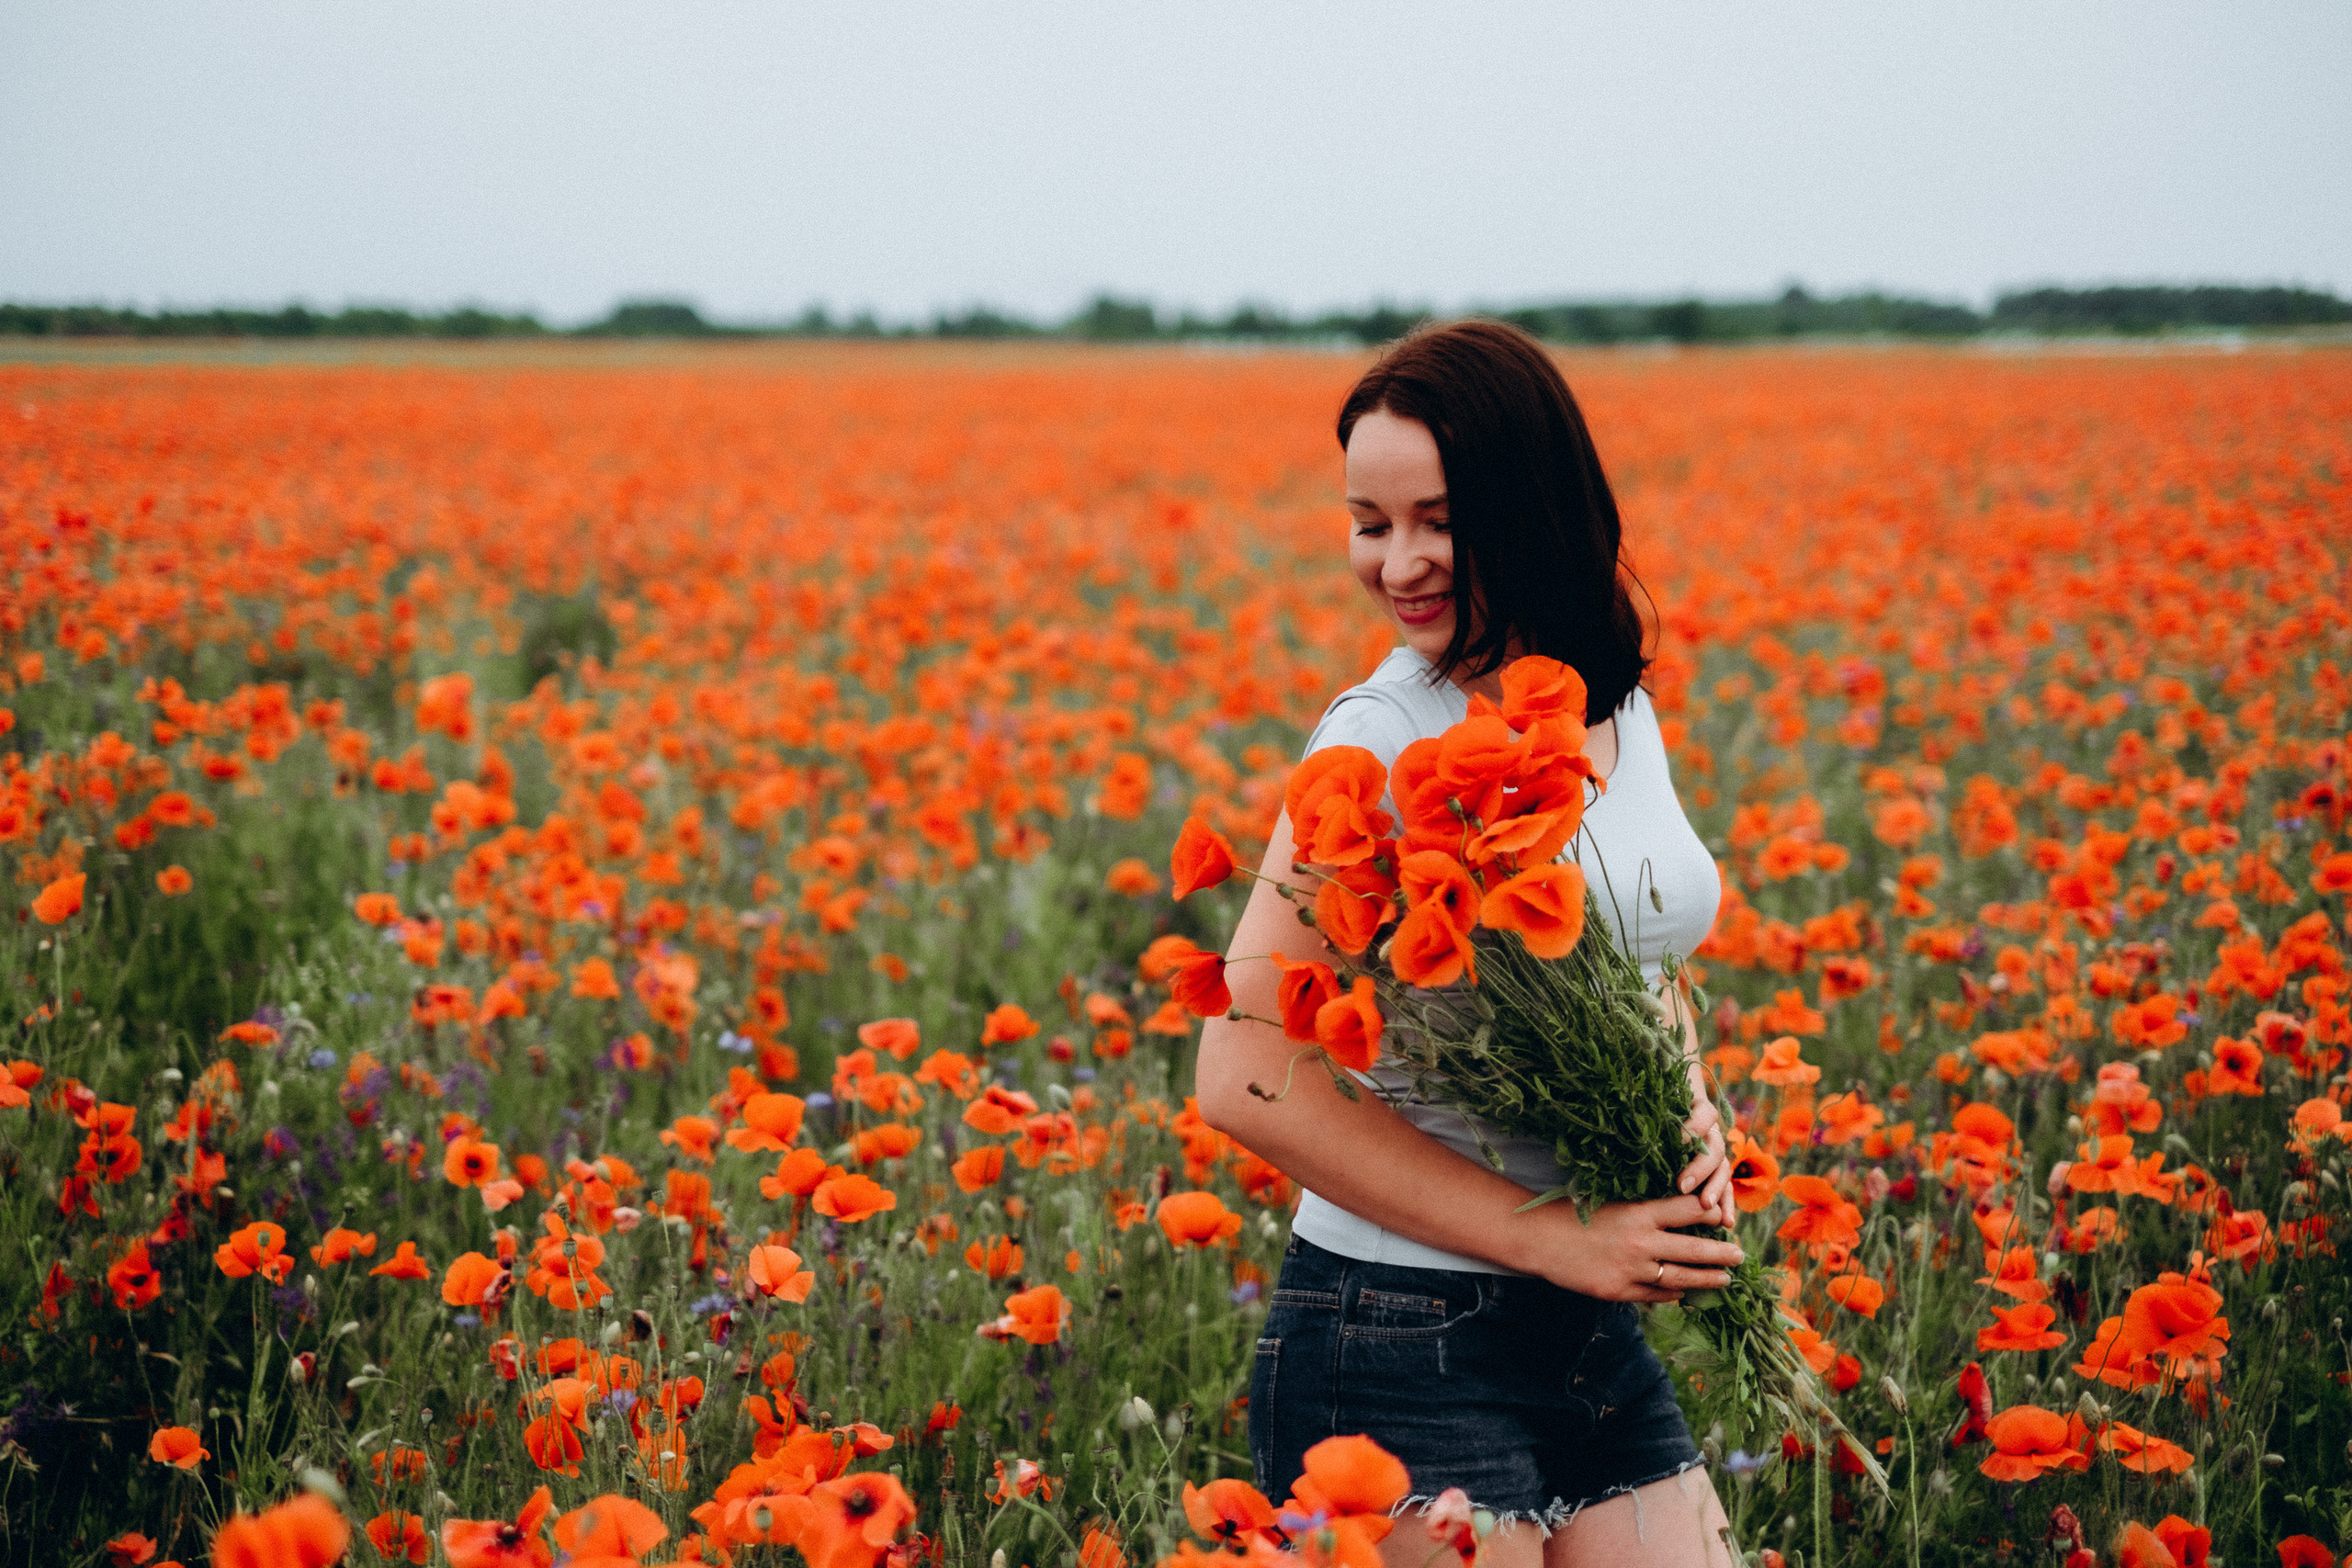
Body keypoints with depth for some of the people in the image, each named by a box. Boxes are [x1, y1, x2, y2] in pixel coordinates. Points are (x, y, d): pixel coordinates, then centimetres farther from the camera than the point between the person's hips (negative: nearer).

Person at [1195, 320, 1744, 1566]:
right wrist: (1552, 1238, -20)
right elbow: (1246, 1081, -21)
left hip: (1596, 1339, 7)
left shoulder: (1618, 709, 5)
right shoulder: (1387, 737, -15)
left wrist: (1689, 1114, -2)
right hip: (1401, 1350, -6)